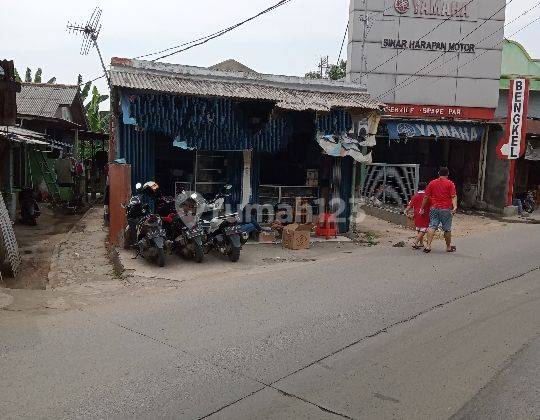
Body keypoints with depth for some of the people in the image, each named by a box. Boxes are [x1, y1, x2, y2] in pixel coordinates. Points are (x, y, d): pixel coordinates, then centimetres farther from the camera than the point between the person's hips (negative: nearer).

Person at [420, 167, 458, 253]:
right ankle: (448, 247, 21)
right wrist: (455, 207, -18)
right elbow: (454, 196, -11)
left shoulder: (432, 183, 6)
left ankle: (428, 245, -10)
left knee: (432, 227, 2)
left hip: (434, 208, 2)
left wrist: (422, 208, 13)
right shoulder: (450, 184, 0)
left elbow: (426, 197, 6)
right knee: (447, 229, 9)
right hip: (446, 209, -2)